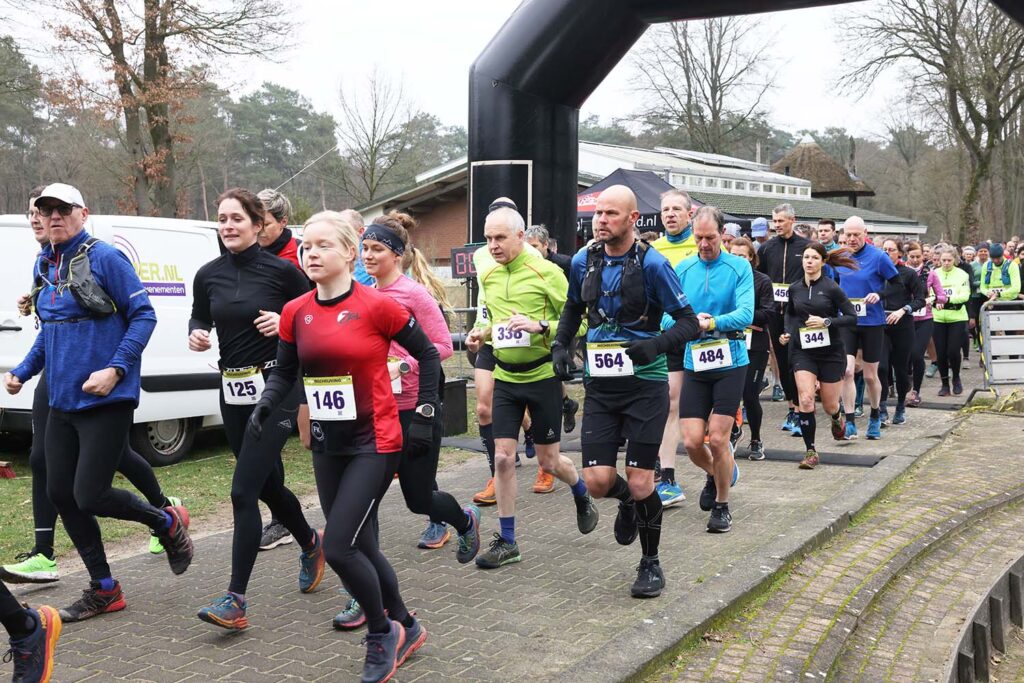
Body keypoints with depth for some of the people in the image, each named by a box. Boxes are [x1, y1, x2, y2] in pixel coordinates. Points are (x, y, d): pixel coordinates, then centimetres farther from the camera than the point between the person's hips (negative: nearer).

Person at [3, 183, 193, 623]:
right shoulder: (45, 265, 12)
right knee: (60, 494, 7)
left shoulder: (105, 258, -10)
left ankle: (168, 523, 20)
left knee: (89, 496, -9)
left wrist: (115, 369, -21)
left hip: (105, 401, -8)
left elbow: (143, 315, -12)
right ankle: (103, 591, 22)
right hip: (62, 401, 8)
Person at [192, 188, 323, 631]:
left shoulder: (280, 270, -8)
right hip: (233, 391, 6)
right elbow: (199, 317, 19)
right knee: (268, 484, 17)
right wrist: (196, 335, -2)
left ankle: (236, 598, -6)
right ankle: (310, 544, 45)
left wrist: (286, 324, -16)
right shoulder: (209, 275, 4)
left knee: (243, 491, -12)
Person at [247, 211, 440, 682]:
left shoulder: (377, 306, -13)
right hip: (327, 447, 6)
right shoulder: (295, 313, 2)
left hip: (375, 444, -6)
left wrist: (425, 416, -7)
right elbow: (285, 373, 10)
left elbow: (427, 355, -4)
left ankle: (382, 632, 13)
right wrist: (265, 407, -8)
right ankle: (406, 628, 36)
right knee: (359, 546, 14)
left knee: (337, 547, -12)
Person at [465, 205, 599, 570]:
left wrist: (540, 327, -25)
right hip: (505, 378, 5)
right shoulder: (489, 277, 6)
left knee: (549, 461, 6)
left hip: (542, 375, -4)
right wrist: (482, 334, 1)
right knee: (503, 458, -1)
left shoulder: (547, 272, -11)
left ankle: (582, 496, 40)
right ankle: (506, 541, 10)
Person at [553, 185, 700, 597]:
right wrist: (560, 346, 6)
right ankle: (628, 501, 33)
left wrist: (655, 345, -25)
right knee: (597, 482, -4)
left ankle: (650, 564, 21)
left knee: (640, 482, -1)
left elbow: (688, 322, -7)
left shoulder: (651, 264, -10)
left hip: (644, 384, -4)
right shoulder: (583, 261, 4)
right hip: (599, 385, 4)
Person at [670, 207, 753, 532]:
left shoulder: (739, 267, -4)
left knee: (718, 439, -5)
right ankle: (719, 474, 34)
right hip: (694, 364, 3)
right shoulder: (682, 269, 5)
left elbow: (745, 314, -15)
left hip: (731, 362, -3)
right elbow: (667, 318, 3)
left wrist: (709, 323, -27)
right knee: (691, 441, -1)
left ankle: (722, 505, 17)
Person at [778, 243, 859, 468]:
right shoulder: (795, 288, 2)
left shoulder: (831, 288, -9)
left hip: (830, 351, -2)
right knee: (805, 399, -14)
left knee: (829, 405, 8)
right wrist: (787, 332, 4)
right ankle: (811, 451, -4)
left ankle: (837, 418, 47)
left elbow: (852, 318, -8)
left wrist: (826, 321, -20)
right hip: (802, 351, 2)